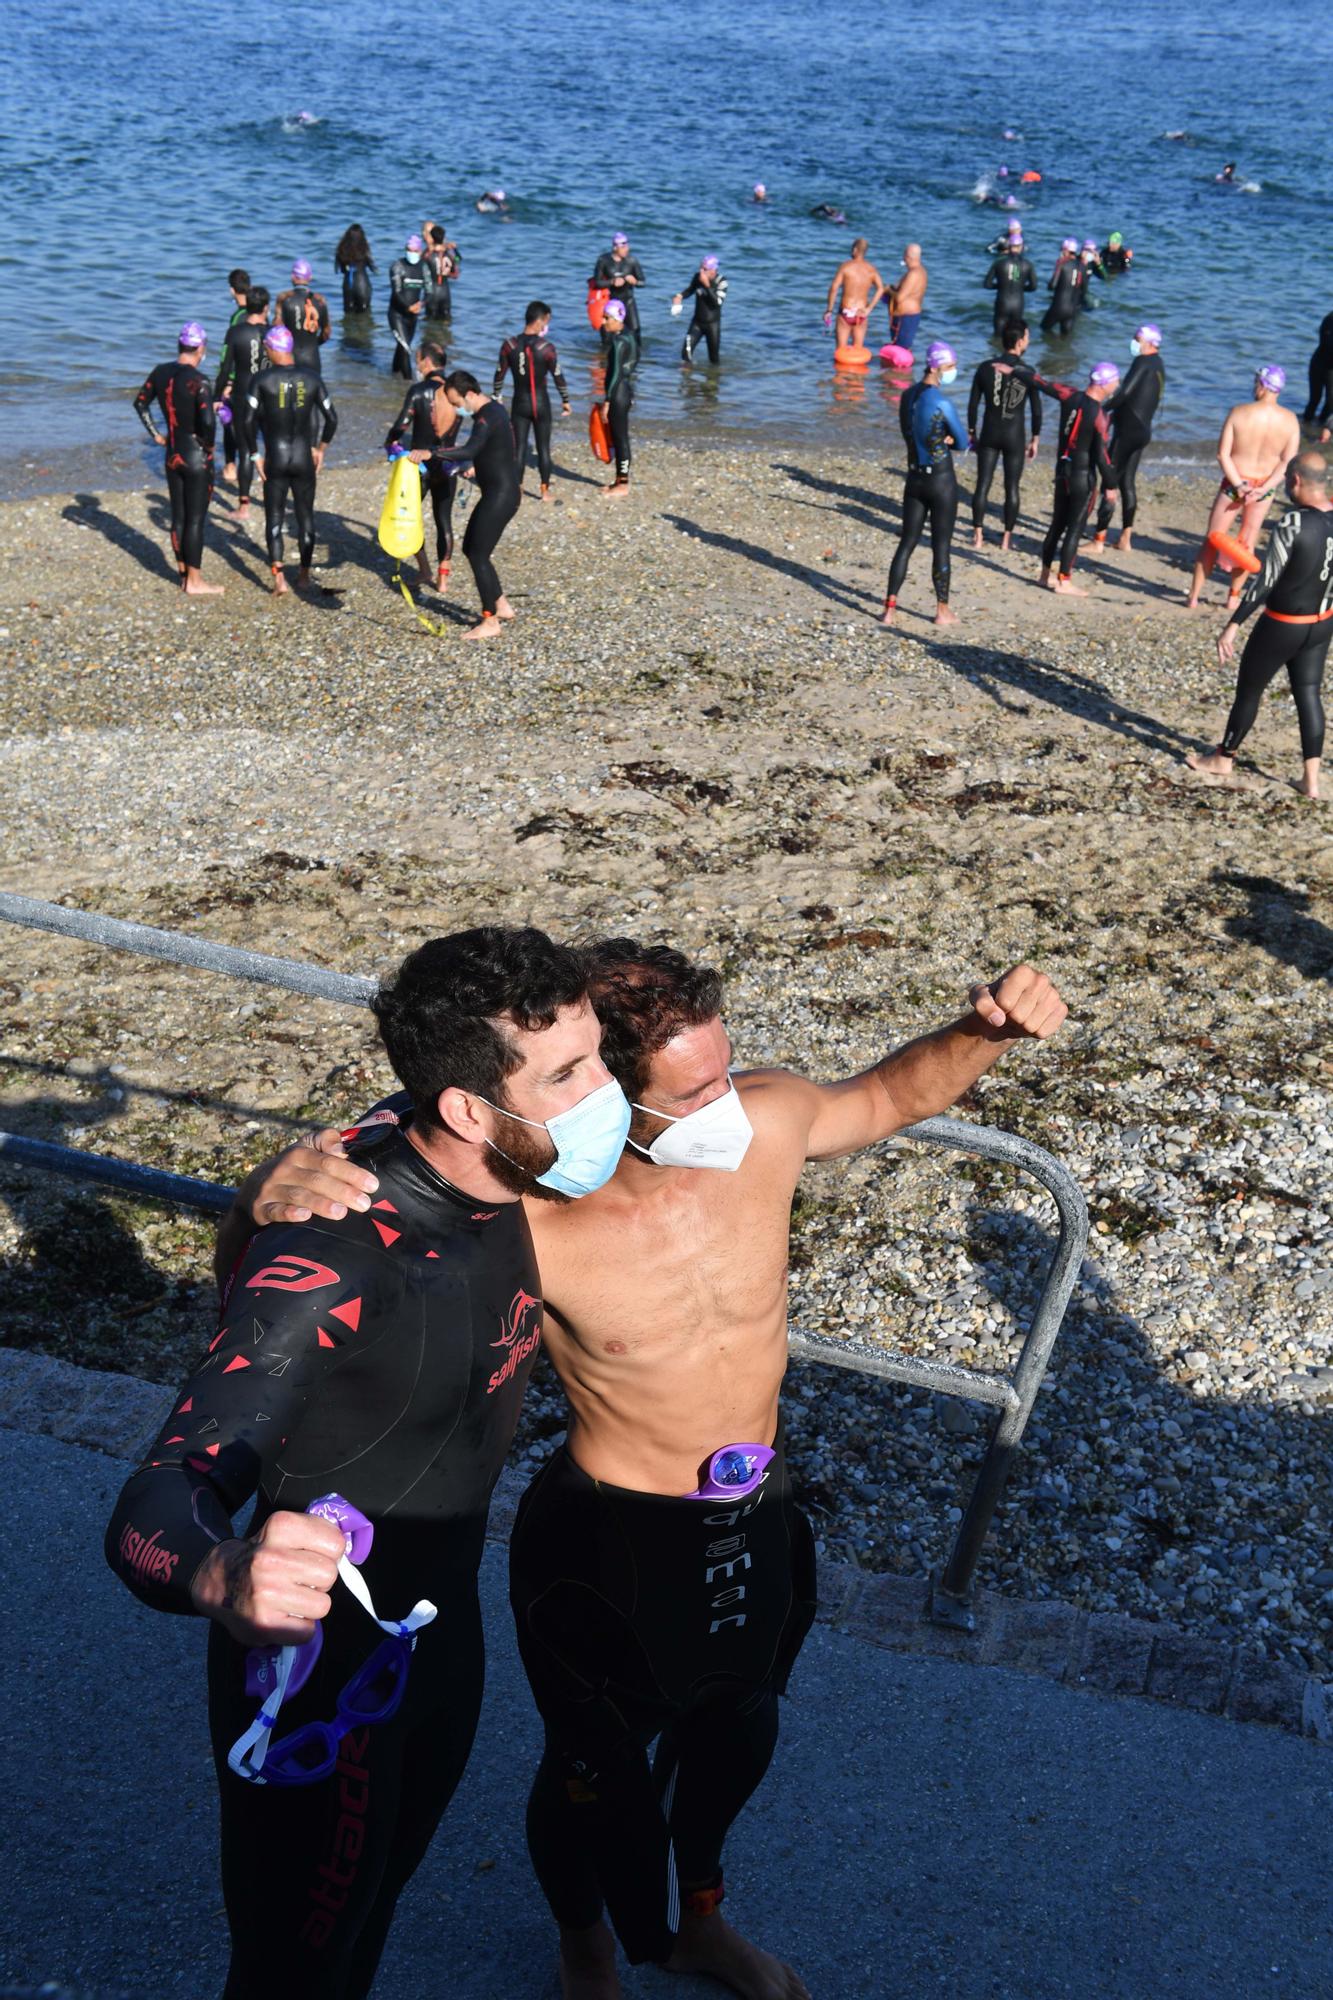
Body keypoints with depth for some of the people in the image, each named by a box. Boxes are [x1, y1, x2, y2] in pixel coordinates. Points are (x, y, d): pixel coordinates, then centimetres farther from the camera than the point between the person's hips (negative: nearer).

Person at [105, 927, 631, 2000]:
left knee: (387, 1880, 30)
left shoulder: (496, 1184, -12)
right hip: (317, 1679, -7)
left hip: (441, 1626, 7)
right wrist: (231, 1578, -62)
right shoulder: (332, 1266, -36)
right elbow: (152, 1514, -42)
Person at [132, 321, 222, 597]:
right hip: (197, 457, -6)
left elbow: (140, 404, 12)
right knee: (196, 519, 1)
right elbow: (208, 421, -29)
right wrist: (208, 443, -11)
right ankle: (194, 582, 7)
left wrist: (155, 435, 15)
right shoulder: (198, 381, -20)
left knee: (178, 517, 14)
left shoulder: (161, 372, 1)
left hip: (172, 455, 7)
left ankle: (184, 574, 24)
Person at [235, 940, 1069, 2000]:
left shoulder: (766, 1122, -20)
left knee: (736, 1733, 31)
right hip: (610, 1545, -5)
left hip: (760, 1518, 5)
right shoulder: (527, 1225, -33)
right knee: (595, 1771, 23)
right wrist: (278, 1193, -53)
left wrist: (985, 1032, -17)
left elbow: (884, 1095, 2)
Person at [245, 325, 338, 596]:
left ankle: (279, 579, -7)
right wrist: (320, 448, 16)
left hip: (275, 458, -2)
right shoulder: (312, 378, -1)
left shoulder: (261, 379, -8)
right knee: (305, 516, 14)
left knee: (274, 518, 5)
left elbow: (248, 420, -13)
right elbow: (331, 419, 3)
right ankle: (304, 575, 22)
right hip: (304, 457, 2)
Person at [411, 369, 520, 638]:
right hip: (497, 494, 10)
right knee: (470, 548, 16)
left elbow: (470, 450, -39)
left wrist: (430, 453, -43)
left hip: (500, 496, -10)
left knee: (478, 556, -5)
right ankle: (502, 606, 23)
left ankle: (491, 621, 2)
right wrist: (474, 465, 22)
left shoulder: (487, 418, -21)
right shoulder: (494, 408, 11)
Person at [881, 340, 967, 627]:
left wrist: (942, 440, 3)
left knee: (906, 543, 10)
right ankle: (943, 611, 14)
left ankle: (889, 609, 6)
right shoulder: (941, 402, -18)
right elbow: (962, 443, -11)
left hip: (915, 479, 6)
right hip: (941, 481, -6)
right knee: (941, 546, 4)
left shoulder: (908, 396, 5)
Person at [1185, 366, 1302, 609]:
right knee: (1247, 543, 17)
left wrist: (1239, 485, -16)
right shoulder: (1289, 420, -8)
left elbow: (1223, 454, -17)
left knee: (1212, 540, 10)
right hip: (1265, 486, 2)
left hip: (1234, 483, -2)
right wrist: (1263, 489, -12)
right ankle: (1234, 596, 23)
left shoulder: (1239, 412, -15)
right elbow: (1288, 462, -9)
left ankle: (1193, 597, 13)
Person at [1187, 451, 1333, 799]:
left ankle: (1223, 758, 32)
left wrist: (1233, 624, -16)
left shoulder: (1292, 524, -25)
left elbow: (1265, 581, -22)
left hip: (1281, 625, -6)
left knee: (1249, 689, 13)